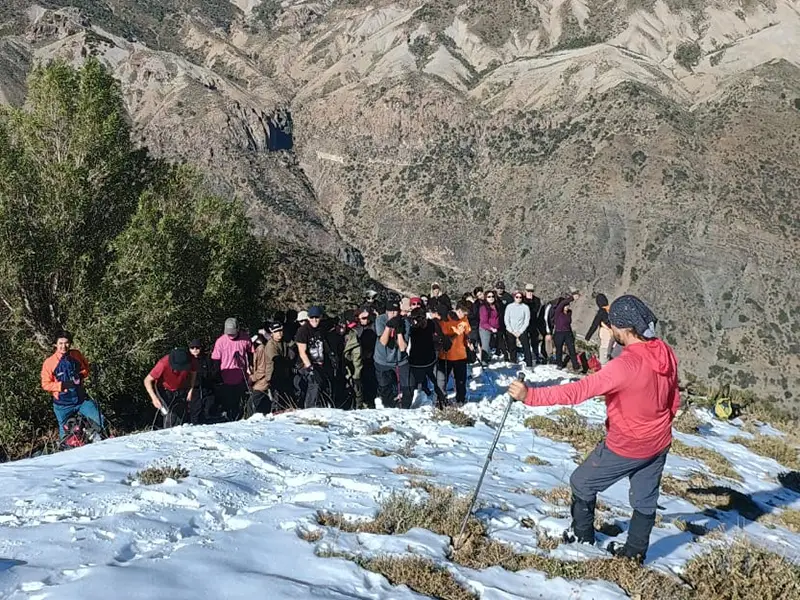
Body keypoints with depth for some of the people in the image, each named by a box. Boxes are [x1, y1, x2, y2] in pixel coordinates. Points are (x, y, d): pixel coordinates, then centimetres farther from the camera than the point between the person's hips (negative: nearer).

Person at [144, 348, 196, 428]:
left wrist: (191, 390, -4)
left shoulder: (190, 361, -24)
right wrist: (154, 397, -38)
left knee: (181, 417, 5)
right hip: (164, 390, -4)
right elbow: (147, 380, -27)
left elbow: (193, 373, 1)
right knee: (169, 414, -21)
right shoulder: (164, 364, -35)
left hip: (181, 390, 4)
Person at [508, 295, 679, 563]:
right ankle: (635, 551, 33)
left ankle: (583, 535, 32)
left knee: (582, 483, 16)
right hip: (659, 445, 7)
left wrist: (531, 395, -35)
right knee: (645, 499, 21)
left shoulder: (625, 365, -32)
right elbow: (673, 401, 5)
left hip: (625, 447, -7)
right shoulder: (667, 354, -9)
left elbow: (578, 391, -36)